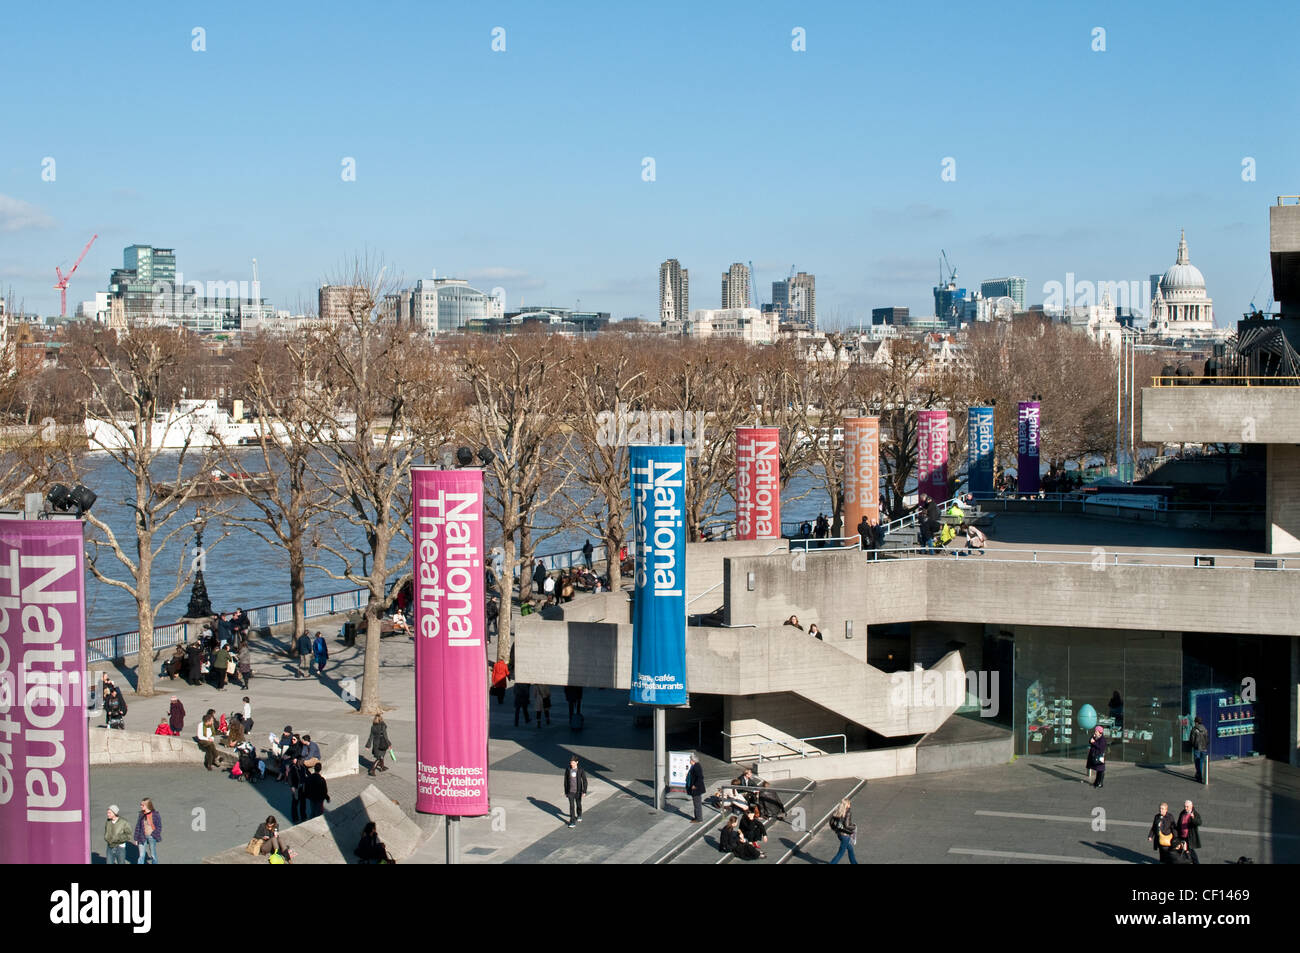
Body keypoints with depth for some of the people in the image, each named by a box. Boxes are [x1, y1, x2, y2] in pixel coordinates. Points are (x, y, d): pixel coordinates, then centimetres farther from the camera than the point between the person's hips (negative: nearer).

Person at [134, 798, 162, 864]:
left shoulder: (156, 815, -11)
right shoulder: (141, 815, -1)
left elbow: (159, 827, -3)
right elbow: (138, 826, 5)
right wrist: (136, 839, 6)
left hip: (152, 837, -2)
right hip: (143, 837, 2)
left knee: (153, 855, 11)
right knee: (141, 856, 2)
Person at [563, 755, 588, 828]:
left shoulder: (580, 770, -11)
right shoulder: (568, 770, -6)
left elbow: (584, 781, -6)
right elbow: (566, 781, 3)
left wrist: (584, 791, -12)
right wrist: (565, 792, 6)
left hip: (578, 791, 0)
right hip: (570, 791, 0)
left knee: (578, 804, 17)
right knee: (571, 806, -4)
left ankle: (579, 816, 44)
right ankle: (572, 821, 0)